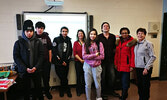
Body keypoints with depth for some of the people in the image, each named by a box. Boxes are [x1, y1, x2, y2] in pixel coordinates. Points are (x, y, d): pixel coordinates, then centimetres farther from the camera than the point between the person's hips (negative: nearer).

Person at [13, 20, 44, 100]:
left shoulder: (38, 42, 1)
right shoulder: (18, 43, 0)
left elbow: (41, 55, -2)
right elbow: (16, 57, -3)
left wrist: (36, 67, -13)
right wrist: (25, 68, -12)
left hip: (36, 70, 1)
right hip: (24, 71, 0)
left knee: (38, 87, 10)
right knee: (26, 89, 11)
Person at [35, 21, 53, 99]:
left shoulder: (46, 37, 4)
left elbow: (49, 49, 6)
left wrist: (50, 60, 3)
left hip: (46, 61, 1)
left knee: (46, 77, 10)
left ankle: (47, 91, 28)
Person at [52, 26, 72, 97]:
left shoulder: (68, 40, 9)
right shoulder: (56, 39, -3)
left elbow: (70, 51, 9)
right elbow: (54, 51, -9)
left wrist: (66, 61, -3)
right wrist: (61, 61, -8)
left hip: (66, 62, 3)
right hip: (58, 63, -3)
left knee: (64, 77, 6)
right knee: (63, 77, -4)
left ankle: (62, 90, 28)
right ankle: (67, 90, 20)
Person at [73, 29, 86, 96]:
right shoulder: (76, 43, 2)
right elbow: (75, 53, -3)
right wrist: (81, 60, -10)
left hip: (85, 62, 1)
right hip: (78, 62, -1)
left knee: (84, 76, 4)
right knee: (79, 76, 5)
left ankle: (84, 89, 22)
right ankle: (79, 91, 21)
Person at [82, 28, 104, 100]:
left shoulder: (99, 44, 1)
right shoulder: (85, 44, 3)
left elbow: (102, 56, -7)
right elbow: (84, 56, -7)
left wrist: (90, 56, -10)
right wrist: (95, 55, -12)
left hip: (96, 66, 0)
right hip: (87, 66, 1)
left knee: (98, 85, 9)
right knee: (88, 85, 7)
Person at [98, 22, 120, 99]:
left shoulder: (113, 36, 8)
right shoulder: (99, 37, -3)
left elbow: (114, 47, 14)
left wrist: (113, 55, 8)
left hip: (111, 59, 3)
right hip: (102, 60, -3)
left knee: (112, 76, 8)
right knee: (103, 76, 7)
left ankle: (111, 90, 31)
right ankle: (103, 93, 24)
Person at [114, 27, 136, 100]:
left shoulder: (131, 41, -4)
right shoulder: (118, 41, 11)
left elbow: (133, 54, -8)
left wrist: (132, 65, -12)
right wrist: (115, 63, 9)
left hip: (126, 65, -5)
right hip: (119, 65, 5)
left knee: (125, 81, -1)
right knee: (122, 81, 14)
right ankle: (125, 94, 32)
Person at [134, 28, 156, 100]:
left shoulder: (148, 44, -9)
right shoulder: (136, 44, 7)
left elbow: (153, 57, -10)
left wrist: (147, 68, -14)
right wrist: (133, 65, 7)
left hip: (145, 68, -5)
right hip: (138, 68, 5)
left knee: (145, 85, 5)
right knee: (139, 84, 14)